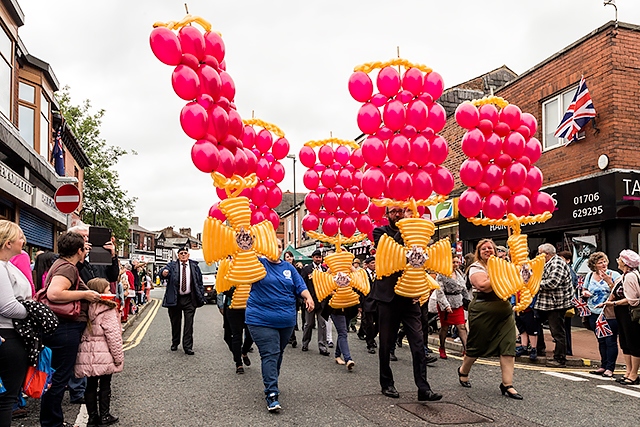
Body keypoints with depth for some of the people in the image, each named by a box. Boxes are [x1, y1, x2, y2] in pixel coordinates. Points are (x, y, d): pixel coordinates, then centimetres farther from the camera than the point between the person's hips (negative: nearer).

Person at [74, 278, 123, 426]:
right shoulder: (108, 310, -12)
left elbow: (82, 333, 10)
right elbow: (113, 335, -15)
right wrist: (119, 356, -8)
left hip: (86, 356, 5)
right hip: (104, 357, -5)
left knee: (90, 385, 13)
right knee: (105, 386, 7)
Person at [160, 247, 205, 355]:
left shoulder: (194, 266, 7)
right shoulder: (172, 265, 3)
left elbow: (200, 282, 7)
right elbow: (163, 272, -15)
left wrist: (201, 297, 0)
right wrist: (164, 273, -40)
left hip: (189, 299, 0)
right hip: (175, 299, 0)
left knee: (189, 323, -2)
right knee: (175, 323, 12)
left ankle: (188, 347, 1)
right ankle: (175, 343, 30)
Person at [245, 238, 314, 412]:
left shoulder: (289, 268, 11)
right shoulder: (259, 264, -1)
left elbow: (300, 286, 7)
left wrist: (308, 297, -12)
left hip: (286, 320, 5)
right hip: (262, 319, -5)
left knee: (278, 354, 17)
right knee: (270, 354, -11)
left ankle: (271, 384, 34)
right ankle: (272, 394, -9)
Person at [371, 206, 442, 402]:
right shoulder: (380, 232, 3)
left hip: (409, 296, 2)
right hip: (388, 296, -2)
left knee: (418, 343, -3)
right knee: (386, 344, 8)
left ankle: (423, 388, 0)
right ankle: (387, 384, 23)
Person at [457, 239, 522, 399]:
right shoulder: (475, 268, -4)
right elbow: (483, 286, -20)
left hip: (504, 310, 5)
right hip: (483, 311, -5)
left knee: (508, 347, -3)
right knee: (477, 346, 8)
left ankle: (507, 384, 2)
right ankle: (463, 371, 33)